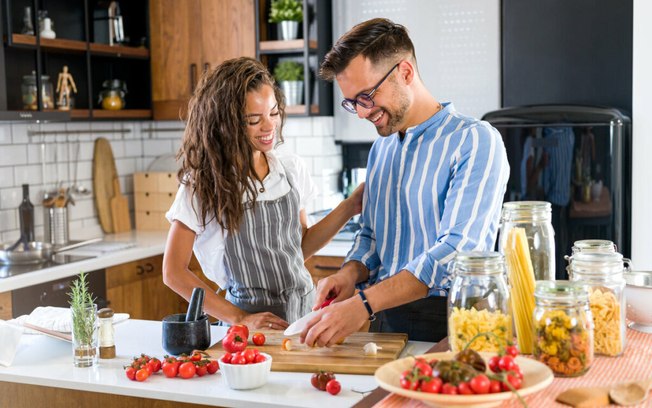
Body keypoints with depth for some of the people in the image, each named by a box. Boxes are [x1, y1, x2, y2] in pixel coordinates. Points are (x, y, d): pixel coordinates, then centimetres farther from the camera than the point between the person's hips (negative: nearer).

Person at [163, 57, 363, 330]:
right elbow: (174, 272, -5)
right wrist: (240, 318, -11)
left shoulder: (292, 171, 5)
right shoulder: (203, 184, -7)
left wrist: (350, 207, 4)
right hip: (250, 326, -4)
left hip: (305, 311, 4)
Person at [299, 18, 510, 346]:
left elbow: (458, 249, -19)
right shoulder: (380, 149, 17)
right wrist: (351, 273, 0)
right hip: (384, 319, 6)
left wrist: (364, 304, -25)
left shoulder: (475, 141, -9)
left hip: (446, 322, -6)